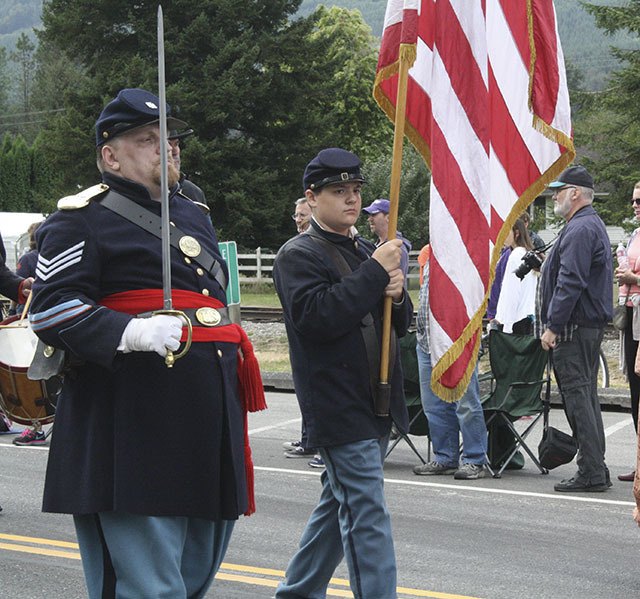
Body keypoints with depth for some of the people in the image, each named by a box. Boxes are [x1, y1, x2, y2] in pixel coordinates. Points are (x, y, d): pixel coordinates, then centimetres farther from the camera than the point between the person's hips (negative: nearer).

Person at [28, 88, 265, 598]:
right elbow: (51, 307, -15)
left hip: (208, 419, 8)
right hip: (134, 427, -8)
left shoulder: (194, 215, 22)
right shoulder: (82, 220, -4)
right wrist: (131, 333, -27)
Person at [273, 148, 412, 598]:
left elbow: (401, 324, 19)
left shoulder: (366, 252, 17)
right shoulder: (298, 255, -7)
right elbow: (314, 316, -23)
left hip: (375, 403, 8)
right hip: (338, 405, -8)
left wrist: (396, 295, -4)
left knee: (341, 502, 17)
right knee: (367, 514, -11)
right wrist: (375, 274, -22)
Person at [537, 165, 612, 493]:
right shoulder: (592, 225, 19)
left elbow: (570, 283, -22)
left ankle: (591, 472, -8)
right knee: (585, 395, 13)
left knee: (577, 395, -9)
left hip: (574, 328, -11)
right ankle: (595, 469, 18)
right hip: (591, 326, 11)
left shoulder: (580, 229, -16)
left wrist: (552, 326, -21)